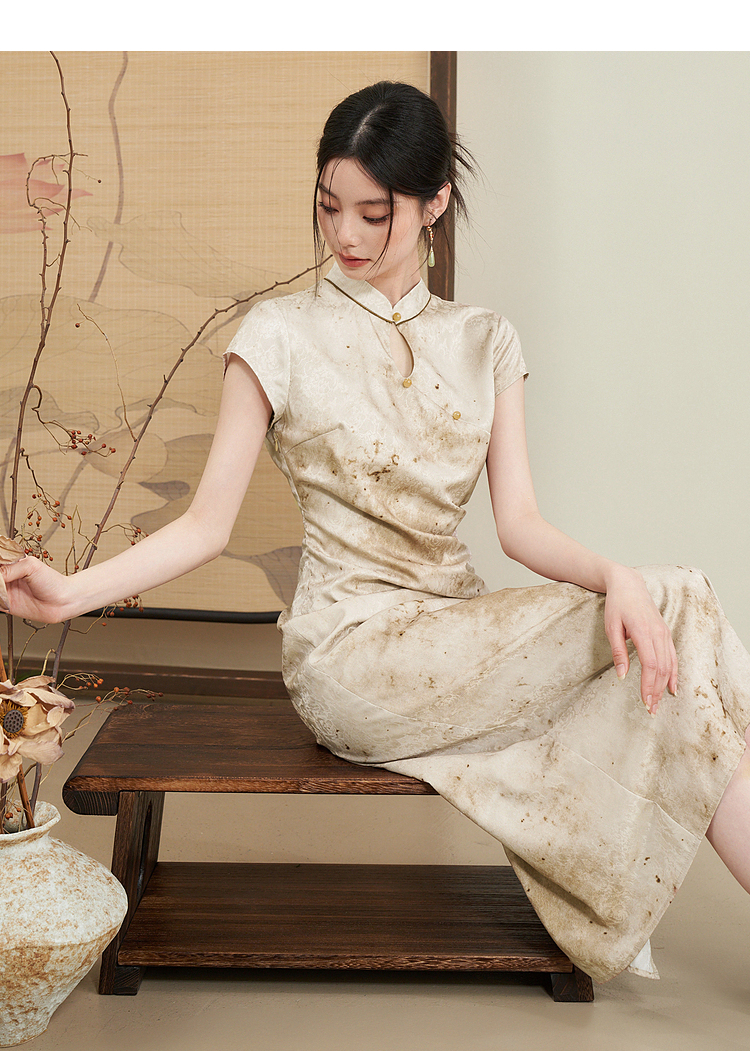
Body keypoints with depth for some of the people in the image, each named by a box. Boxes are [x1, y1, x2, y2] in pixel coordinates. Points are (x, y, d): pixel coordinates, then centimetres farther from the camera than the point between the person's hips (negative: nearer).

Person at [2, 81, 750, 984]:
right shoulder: (282, 336, -1)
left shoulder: (483, 343, 11)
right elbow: (207, 524, -3)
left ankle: (617, 907, -3)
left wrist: (614, 575, -17)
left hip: (460, 637, 5)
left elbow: (519, 522, 2)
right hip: (353, 654, -5)